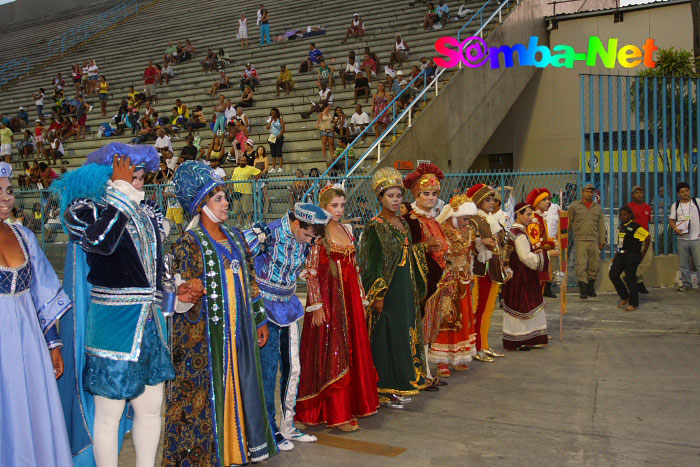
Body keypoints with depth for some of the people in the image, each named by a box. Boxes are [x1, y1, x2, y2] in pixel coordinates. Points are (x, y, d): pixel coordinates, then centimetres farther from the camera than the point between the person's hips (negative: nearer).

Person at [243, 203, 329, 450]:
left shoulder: (304, 240, 2)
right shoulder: (267, 234, -21)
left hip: (288, 307, 7)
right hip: (264, 309, -7)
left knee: (292, 368, 10)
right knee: (268, 370, -2)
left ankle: (287, 426, 23)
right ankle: (269, 431, 12)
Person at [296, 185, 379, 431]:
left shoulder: (347, 230, 11)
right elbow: (310, 273, -12)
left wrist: (361, 299, 13)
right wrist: (316, 306, -16)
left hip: (350, 298, 7)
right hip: (328, 299, -7)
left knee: (352, 351, 12)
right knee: (332, 355, -1)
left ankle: (352, 405, 26)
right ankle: (336, 414, 8)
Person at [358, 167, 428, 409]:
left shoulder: (403, 223, 12)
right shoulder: (376, 227, -10)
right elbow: (374, 264, -13)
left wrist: (416, 289, 15)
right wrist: (378, 296, -17)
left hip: (406, 290, 8)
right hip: (387, 291, -8)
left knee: (405, 333, 12)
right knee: (388, 336, -3)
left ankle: (401, 384, 24)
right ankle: (386, 391, 7)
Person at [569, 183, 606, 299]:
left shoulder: (598, 207, 15)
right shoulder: (574, 206, 5)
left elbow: (601, 225, 15)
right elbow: (568, 222, 7)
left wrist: (602, 240, 11)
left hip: (594, 241, 4)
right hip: (580, 240, -3)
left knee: (594, 265, 6)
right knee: (581, 265, -9)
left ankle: (590, 287, 20)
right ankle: (583, 290, -3)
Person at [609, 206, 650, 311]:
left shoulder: (634, 227, -12)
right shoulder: (620, 227, 13)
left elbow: (648, 237, -14)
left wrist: (643, 253, -9)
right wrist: (616, 256, 18)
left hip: (632, 256, -8)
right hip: (621, 255, 8)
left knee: (630, 278, -4)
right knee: (613, 275, 2)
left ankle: (633, 304, 7)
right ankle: (625, 298, 17)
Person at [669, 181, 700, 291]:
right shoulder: (675, 206, 8)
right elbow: (671, 219, 8)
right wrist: (675, 228, -12)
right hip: (681, 239, 2)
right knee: (683, 264, 8)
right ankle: (686, 283, 18)